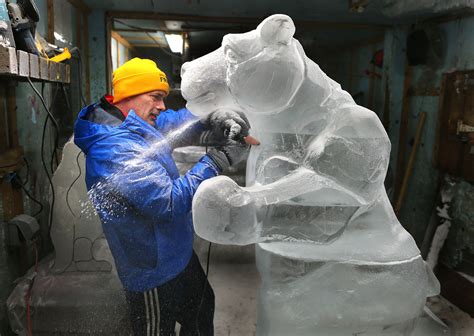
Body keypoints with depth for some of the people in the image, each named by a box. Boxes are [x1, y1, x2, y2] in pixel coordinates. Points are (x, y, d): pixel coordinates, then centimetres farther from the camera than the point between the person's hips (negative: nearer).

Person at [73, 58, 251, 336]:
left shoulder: (138, 124, -2)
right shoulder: (114, 150, -31)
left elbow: (177, 120, 7)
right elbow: (170, 202, -34)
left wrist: (213, 118, -15)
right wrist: (218, 161, -28)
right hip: (155, 274, -9)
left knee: (202, 309, 28)